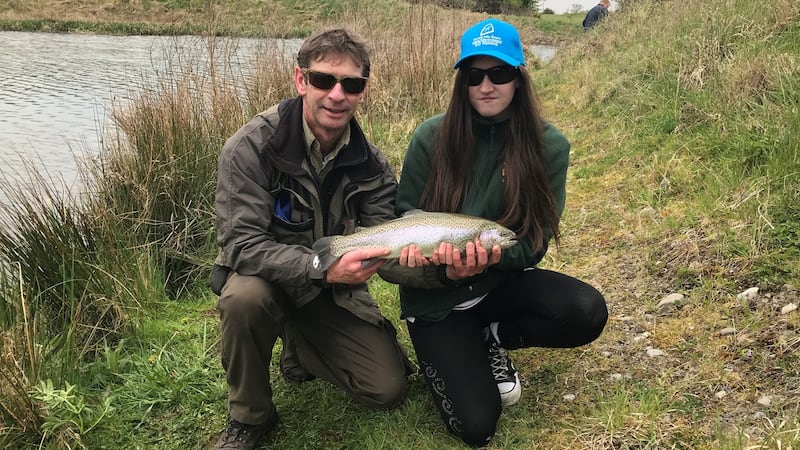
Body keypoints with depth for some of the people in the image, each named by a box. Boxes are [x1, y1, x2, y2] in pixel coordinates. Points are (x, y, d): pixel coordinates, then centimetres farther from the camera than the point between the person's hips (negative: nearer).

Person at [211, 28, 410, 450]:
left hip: (335, 291, 4)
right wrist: (321, 267, -40)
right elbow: (242, 245, -26)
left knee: (387, 388, -6)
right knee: (244, 297, -38)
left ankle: (299, 346, 23)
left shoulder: (372, 165, -9)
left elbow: (378, 247, -8)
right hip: (265, 278, -3)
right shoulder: (251, 147, -22)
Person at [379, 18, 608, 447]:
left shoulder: (549, 145, -9)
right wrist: (446, 266, -27)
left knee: (587, 311, -27)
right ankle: (446, 350, 17)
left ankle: (489, 339, 3)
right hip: (437, 296, -2)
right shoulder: (431, 137, -13)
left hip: (501, 281, 3)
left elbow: (535, 241, -8)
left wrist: (491, 256, -30)